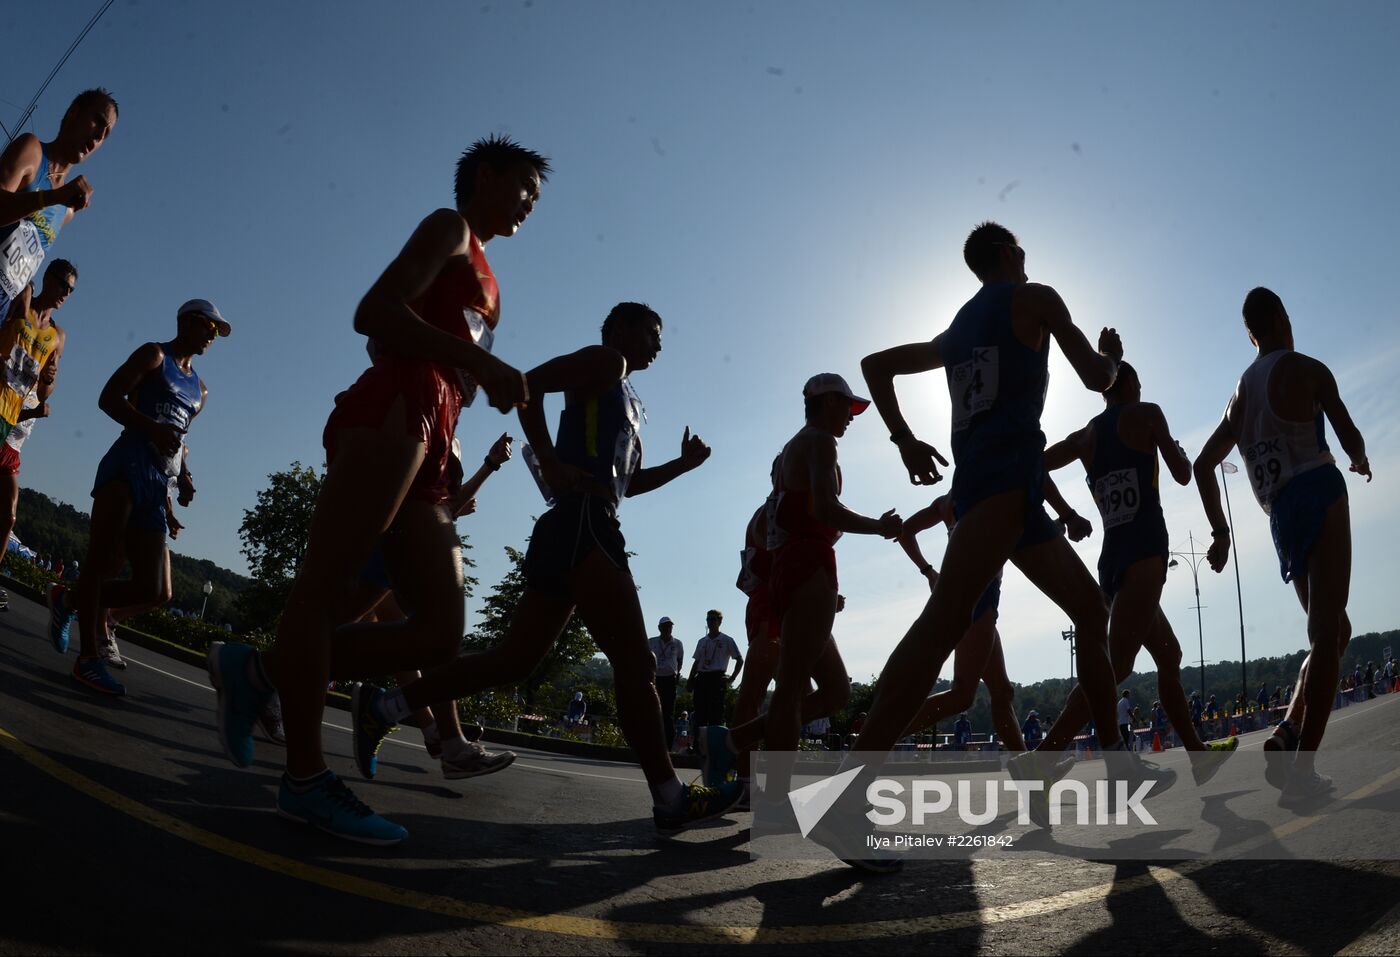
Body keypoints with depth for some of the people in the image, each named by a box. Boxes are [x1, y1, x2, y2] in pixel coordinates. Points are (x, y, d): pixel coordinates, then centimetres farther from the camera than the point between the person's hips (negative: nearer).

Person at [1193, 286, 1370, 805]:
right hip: (1319, 495, -7)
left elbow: (1203, 465, 19)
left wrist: (1220, 532, 21)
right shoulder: (1306, 369, 1)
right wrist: (1360, 462, 24)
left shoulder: (1240, 393, 19)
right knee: (1326, 634, -11)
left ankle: (1285, 735, 1)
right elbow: (1350, 440, 0)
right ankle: (1302, 770, -18)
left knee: (1332, 630, 18)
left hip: (1280, 518, 7)